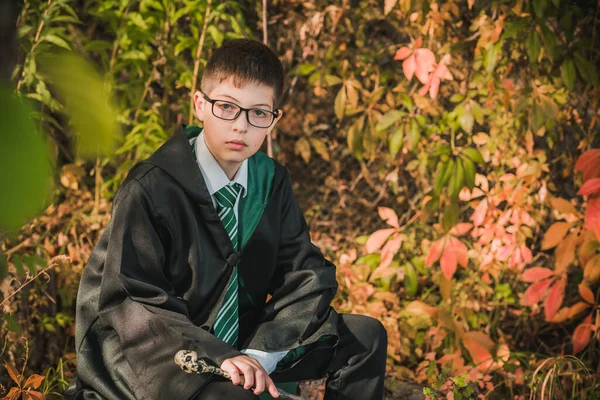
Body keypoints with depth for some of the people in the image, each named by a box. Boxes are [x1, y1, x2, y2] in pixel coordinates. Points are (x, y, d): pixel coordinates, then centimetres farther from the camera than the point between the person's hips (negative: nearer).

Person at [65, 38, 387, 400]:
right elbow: (133, 305, -17)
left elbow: (307, 275, -1)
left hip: (236, 336, 6)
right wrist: (218, 356, -30)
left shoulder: (272, 182, 1)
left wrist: (260, 354, -17)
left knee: (365, 338, -2)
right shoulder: (151, 189, -16)